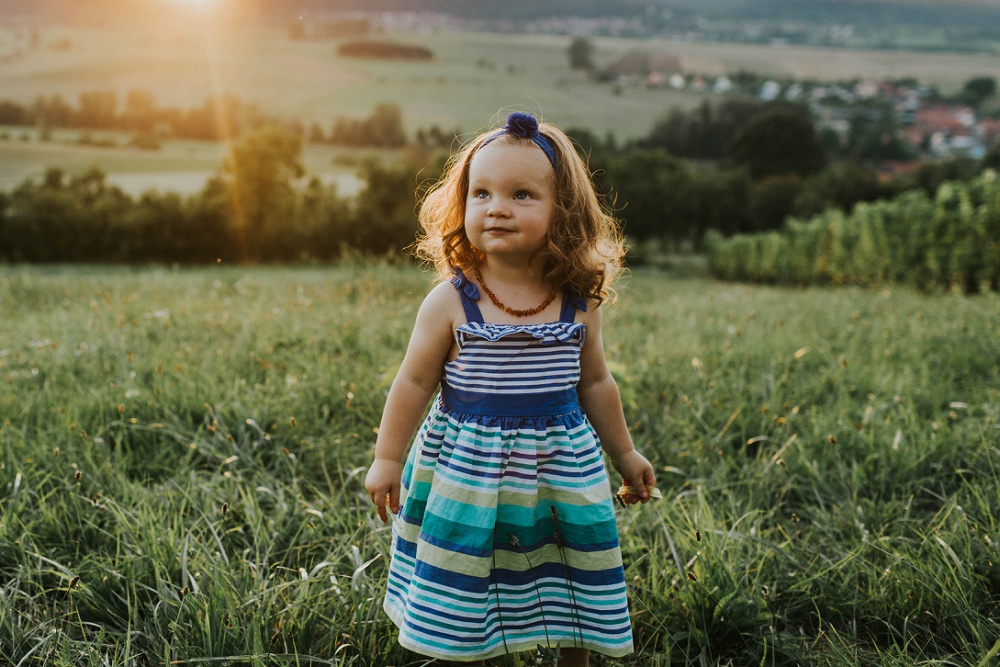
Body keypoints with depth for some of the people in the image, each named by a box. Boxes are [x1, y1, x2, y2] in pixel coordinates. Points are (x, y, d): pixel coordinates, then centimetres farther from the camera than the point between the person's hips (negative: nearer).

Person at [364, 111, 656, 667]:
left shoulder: (578, 304, -4)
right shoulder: (450, 302, -10)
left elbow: (595, 383, 10)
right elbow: (414, 382, -2)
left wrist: (624, 454, 18)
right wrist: (387, 458, 0)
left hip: (559, 468, 2)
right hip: (467, 470, -1)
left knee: (569, 596, 12)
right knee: (464, 600, 9)